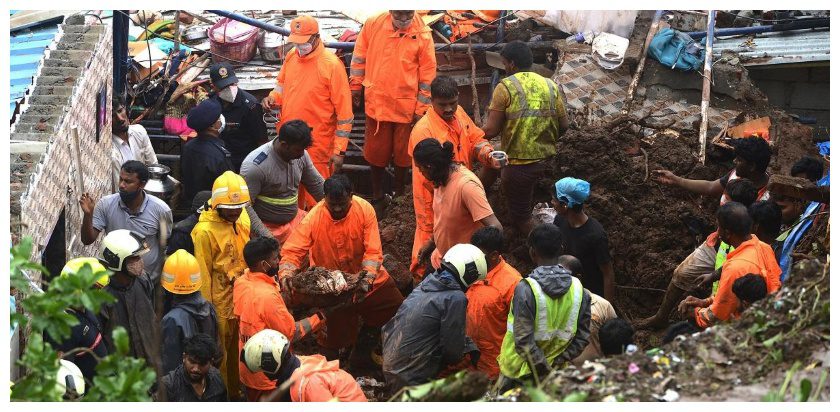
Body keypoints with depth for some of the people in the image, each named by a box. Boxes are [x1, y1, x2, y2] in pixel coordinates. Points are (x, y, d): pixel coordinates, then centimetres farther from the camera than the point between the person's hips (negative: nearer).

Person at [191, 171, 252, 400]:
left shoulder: (243, 220, 1)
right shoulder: (205, 231, -20)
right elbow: (203, 274, -15)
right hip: (220, 303, -6)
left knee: (238, 349, 20)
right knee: (220, 353, 8)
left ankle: (237, 391, 36)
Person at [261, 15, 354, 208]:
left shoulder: (332, 65, -17)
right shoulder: (291, 56, 2)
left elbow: (344, 112, -14)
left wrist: (339, 150, -15)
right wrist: (273, 98, -1)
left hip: (316, 147, -6)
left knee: (315, 198, 1)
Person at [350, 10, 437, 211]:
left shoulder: (423, 35, -12)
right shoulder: (373, 24, -7)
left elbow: (428, 75, -6)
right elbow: (360, 57, 7)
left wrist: (421, 109, -5)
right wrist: (355, 86, 8)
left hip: (407, 107, -2)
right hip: (376, 102, 2)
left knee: (402, 156, 11)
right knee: (375, 154, 12)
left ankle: (399, 197, 31)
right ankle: (378, 198, 28)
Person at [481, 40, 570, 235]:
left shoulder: (505, 87, -13)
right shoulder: (550, 86, 2)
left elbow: (492, 130, -15)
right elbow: (564, 125, 4)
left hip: (519, 161, -6)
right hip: (544, 159, 6)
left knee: (520, 216, 9)